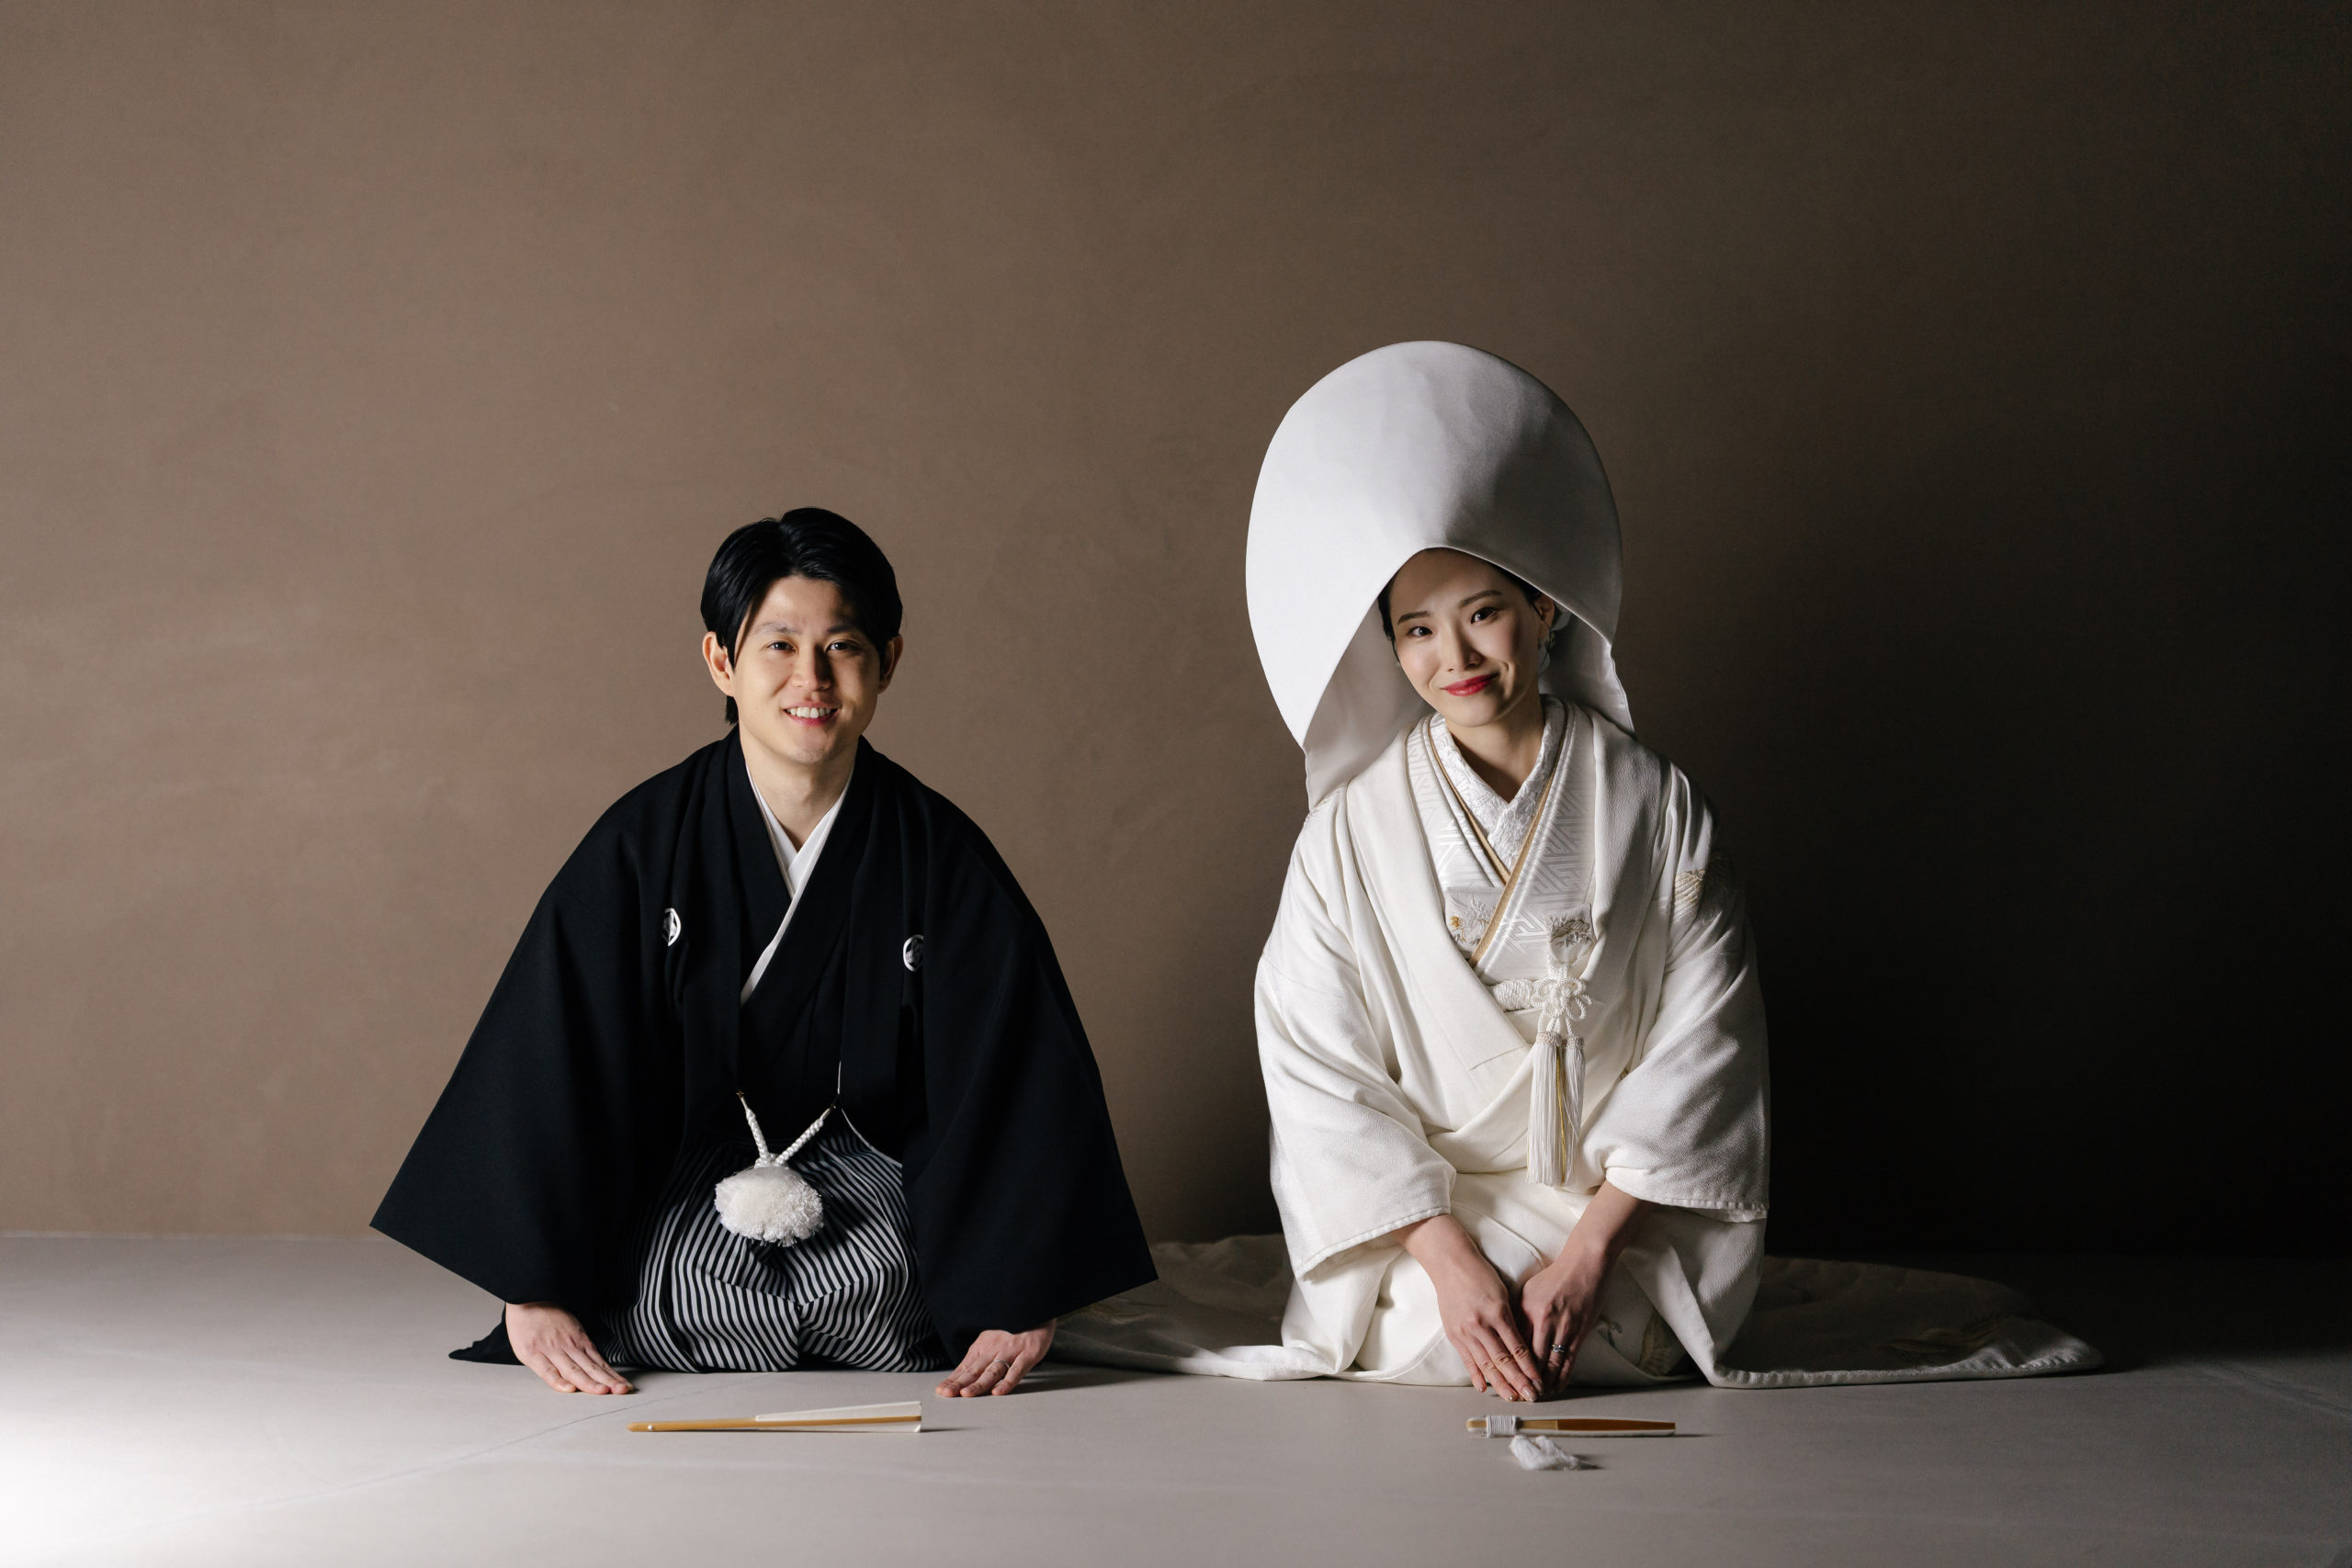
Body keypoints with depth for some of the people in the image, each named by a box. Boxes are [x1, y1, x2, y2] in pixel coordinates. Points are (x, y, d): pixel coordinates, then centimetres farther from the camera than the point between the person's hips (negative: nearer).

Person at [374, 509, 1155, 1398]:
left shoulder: (938, 854, -8)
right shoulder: (643, 846, -9)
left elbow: (1018, 1085, -9)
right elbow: (546, 1068, -10)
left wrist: (1021, 1298, -18)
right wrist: (532, 1292, -17)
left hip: (870, 1164, 1)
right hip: (689, 1171, 0)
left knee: (877, 1277, -30)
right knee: (700, 1287, -30)